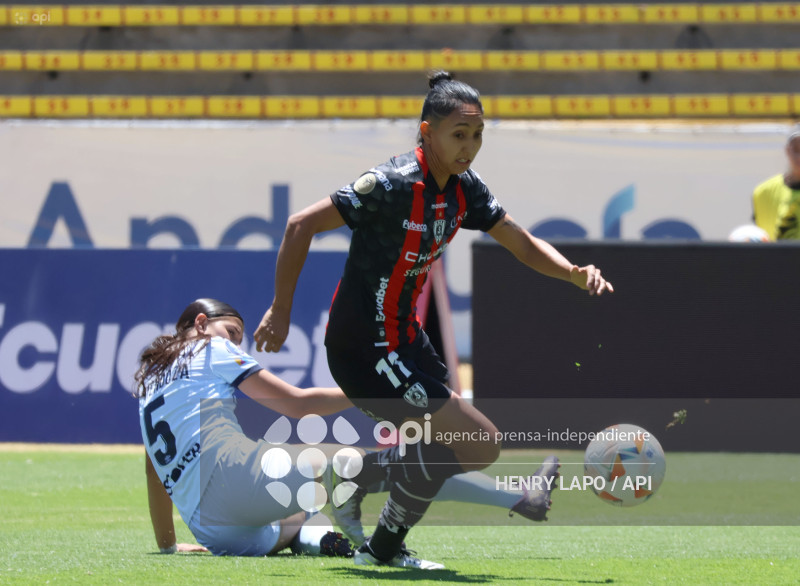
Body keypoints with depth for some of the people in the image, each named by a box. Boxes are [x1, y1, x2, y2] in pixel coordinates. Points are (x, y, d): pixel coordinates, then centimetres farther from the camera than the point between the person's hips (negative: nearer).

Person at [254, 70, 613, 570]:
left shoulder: (463, 189, 1)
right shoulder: (395, 184, -23)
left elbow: (525, 245, 9)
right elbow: (301, 225, -20)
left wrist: (575, 273, -11)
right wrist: (281, 310, -16)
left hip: (406, 337, 9)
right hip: (364, 349, -9)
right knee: (482, 443, -10)